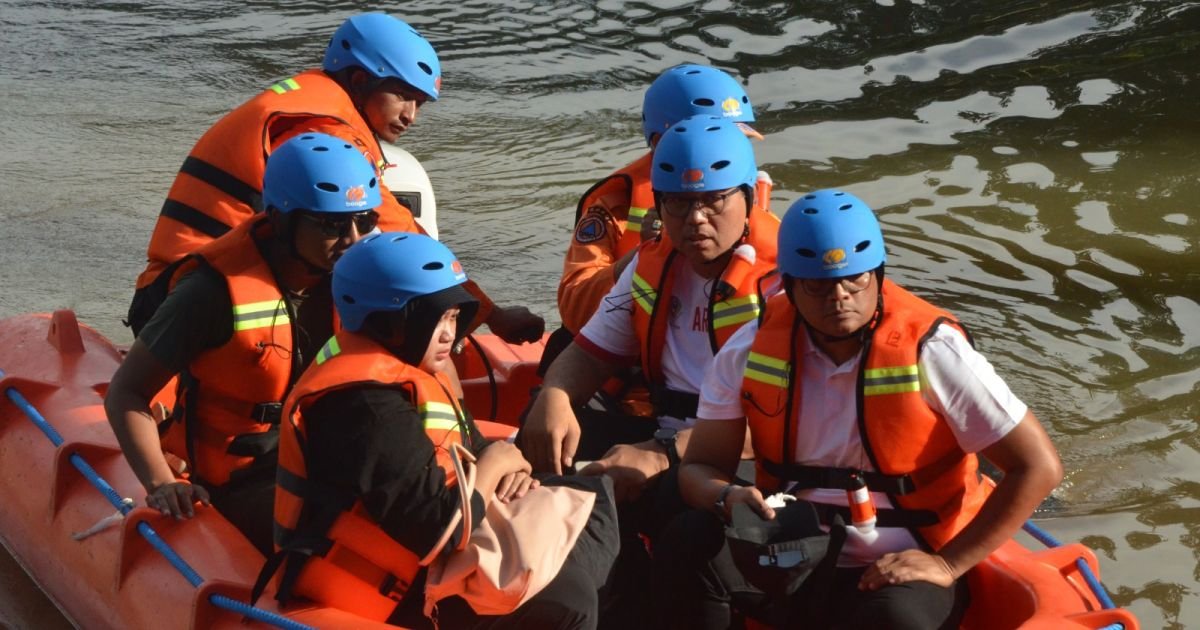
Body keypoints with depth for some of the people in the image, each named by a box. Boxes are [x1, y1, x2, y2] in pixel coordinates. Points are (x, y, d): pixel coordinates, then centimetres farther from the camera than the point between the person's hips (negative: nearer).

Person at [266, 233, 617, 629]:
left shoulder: (402, 369, 7)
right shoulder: (369, 402, -26)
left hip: (412, 552, 11)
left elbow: (470, 449, 17)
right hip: (389, 593, -11)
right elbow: (440, 532, -29)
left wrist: (509, 478, -6)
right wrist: (493, 467, -11)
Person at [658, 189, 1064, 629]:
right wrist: (728, 497, -25)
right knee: (687, 545, -25)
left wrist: (947, 565, -15)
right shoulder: (750, 350, -5)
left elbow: (1039, 467, -12)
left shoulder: (930, 351, -14)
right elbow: (698, 468, 1)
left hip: (901, 571, -3)